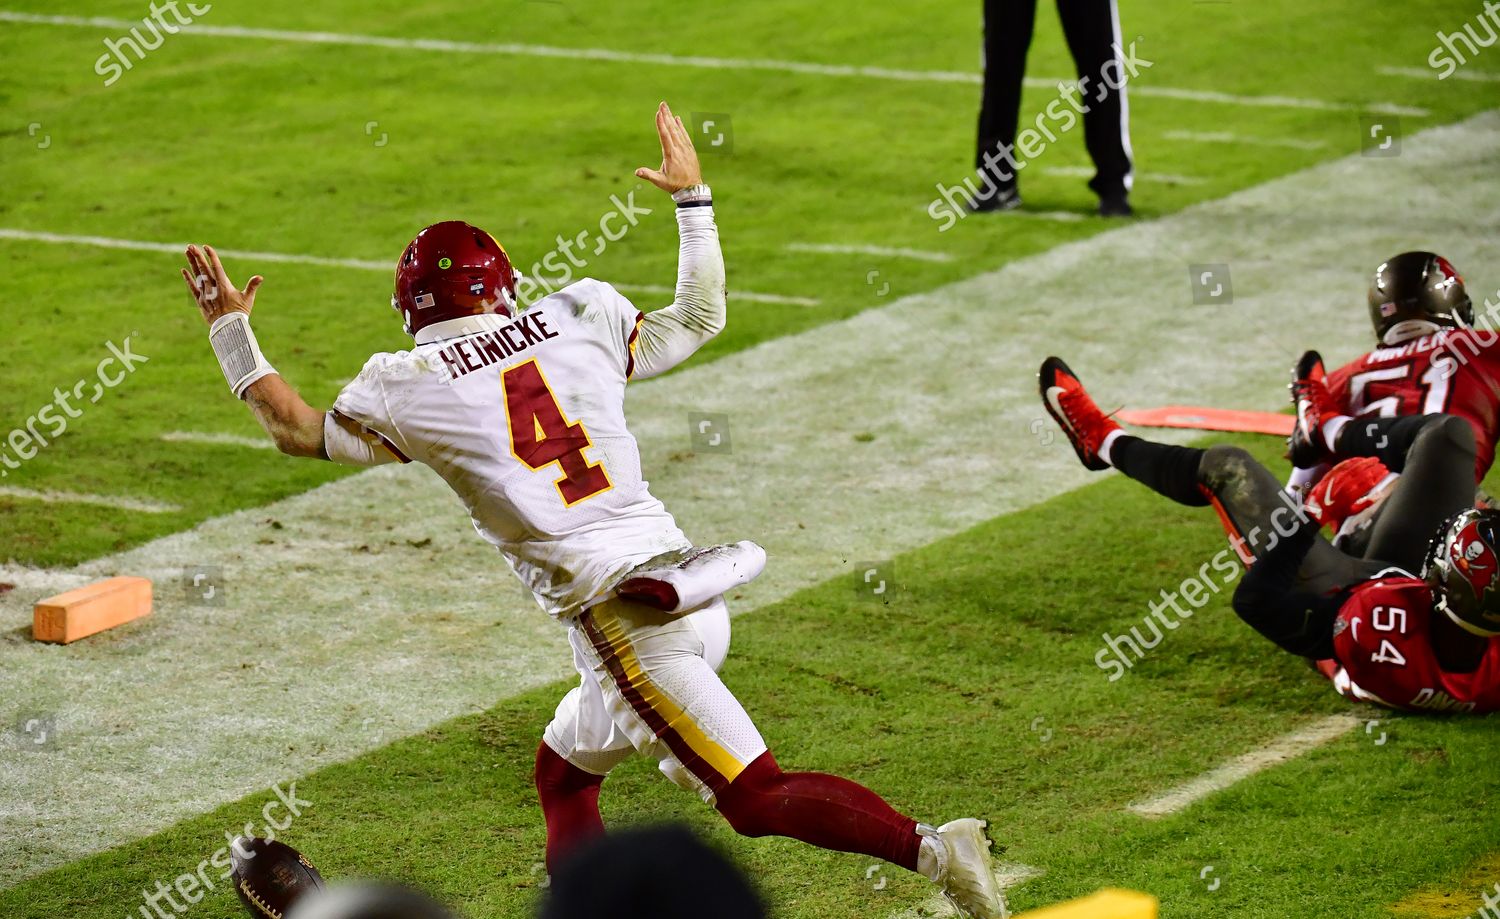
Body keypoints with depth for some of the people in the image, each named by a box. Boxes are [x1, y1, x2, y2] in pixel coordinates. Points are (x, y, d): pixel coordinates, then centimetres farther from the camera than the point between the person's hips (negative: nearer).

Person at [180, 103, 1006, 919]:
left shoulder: (412, 387, 1)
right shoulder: (581, 322, 10)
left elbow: (299, 430, 17)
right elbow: (699, 318, 26)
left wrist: (231, 329, 28)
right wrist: (691, 197, 36)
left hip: (623, 621, -6)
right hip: (690, 582, 6)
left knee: (757, 799, -8)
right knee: (563, 774, 24)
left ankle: (928, 849, -23)